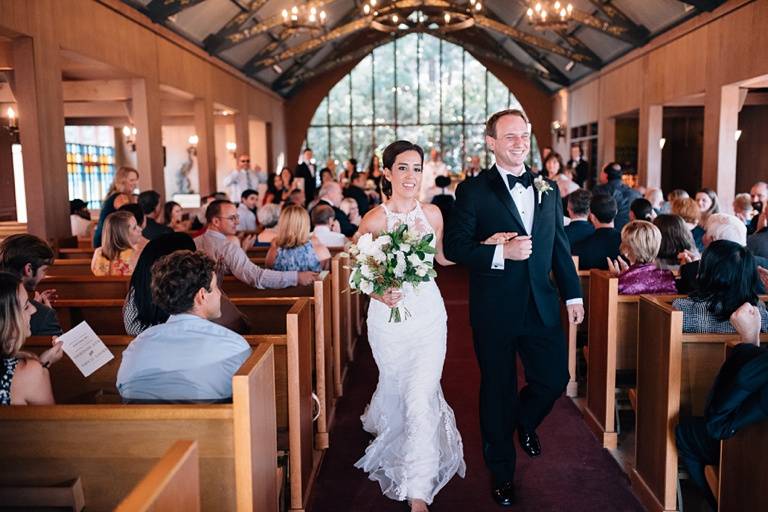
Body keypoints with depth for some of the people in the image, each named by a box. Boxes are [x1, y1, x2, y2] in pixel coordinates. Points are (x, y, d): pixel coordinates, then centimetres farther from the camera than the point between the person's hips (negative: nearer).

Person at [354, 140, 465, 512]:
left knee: (422, 398, -5)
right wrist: (380, 293, -23)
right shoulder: (374, 220, -11)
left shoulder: (432, 214, -1)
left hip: (428, 313, 1)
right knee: (396, 387, 19)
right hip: (389, 316, -1)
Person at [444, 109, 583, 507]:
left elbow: (560, 247, 13)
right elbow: (454, 246, -12)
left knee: (555, 379, 6)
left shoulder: (548, 190, 9)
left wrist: (573, 294, 12)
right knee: (497, 391, 9)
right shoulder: (472, 191, -7)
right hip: (495, 309, -4)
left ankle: (525, 421, 42)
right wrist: (501, 253, -24)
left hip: (541, 306, 4)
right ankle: (501, 472, 30)